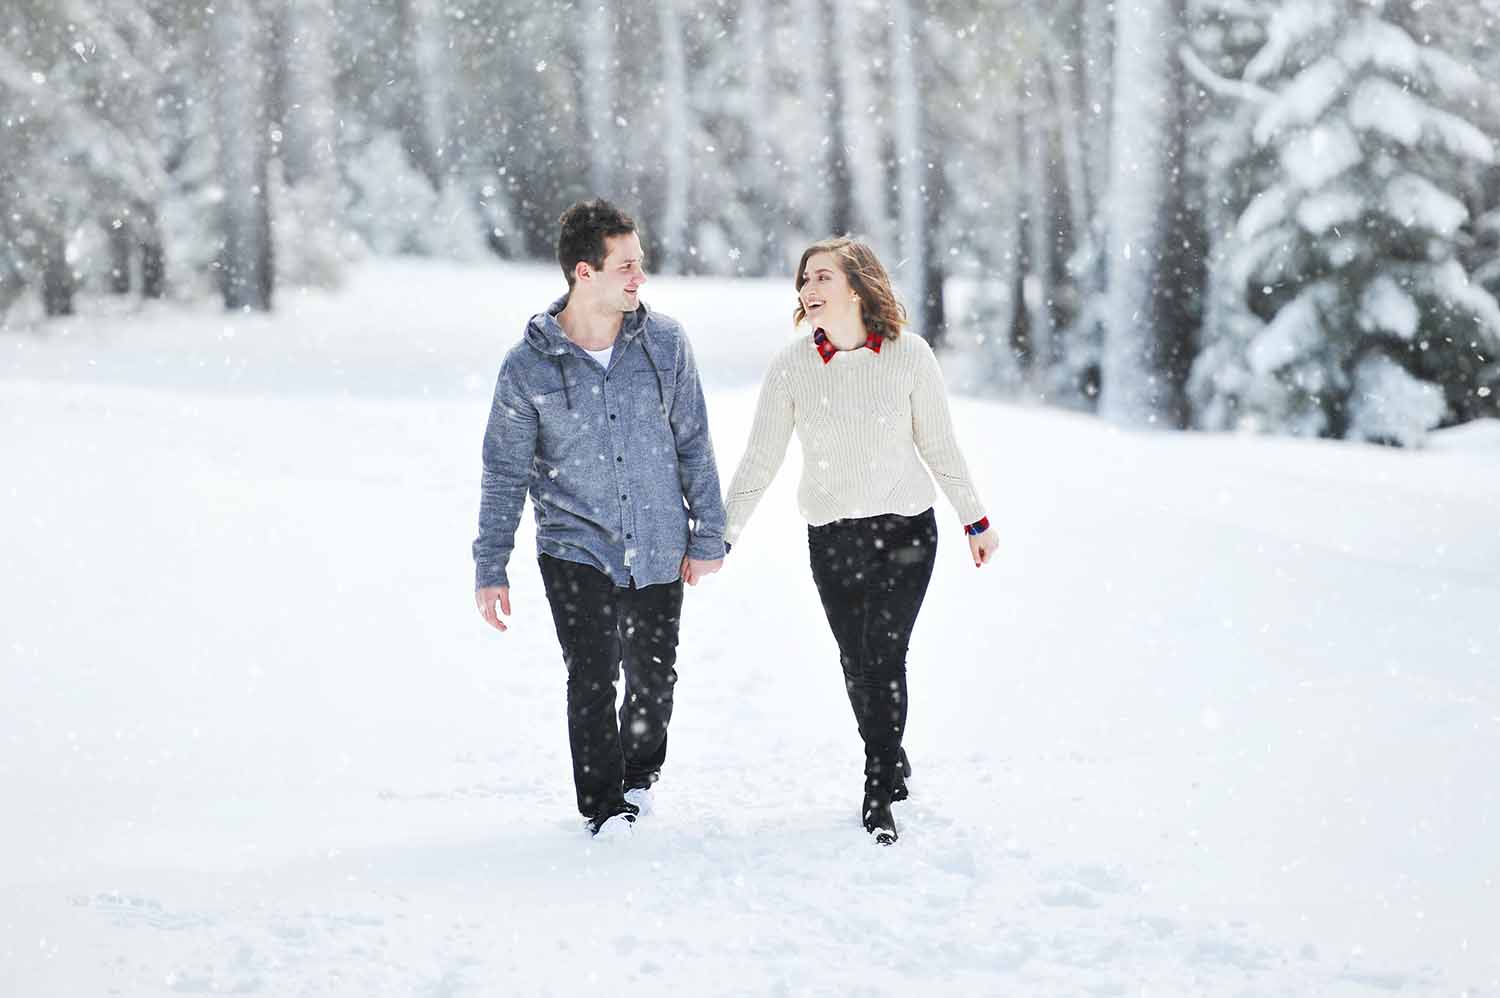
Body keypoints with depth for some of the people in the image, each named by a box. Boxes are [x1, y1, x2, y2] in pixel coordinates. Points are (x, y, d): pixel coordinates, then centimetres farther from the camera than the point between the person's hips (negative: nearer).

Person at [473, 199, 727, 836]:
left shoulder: (665, 343, -3)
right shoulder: (529, 367, -9)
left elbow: (694, 445, 6)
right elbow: (504, 474, -1)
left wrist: (708, 537, 6)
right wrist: (490, 569, -1)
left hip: (658, 548, 2)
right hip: (575, 548, -2)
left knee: (653, 677, 9)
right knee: (592, 677, -11)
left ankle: (640, 775, 36)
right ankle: (604, 807, 3)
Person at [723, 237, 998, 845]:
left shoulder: (908, 355, -7)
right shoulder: (792, 365, -5)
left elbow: (939, 446, 5)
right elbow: (760, 460, 1)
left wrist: (975, 520, 11)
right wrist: (719, 538, 0)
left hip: (906, 527, -2)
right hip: (832, 537, 2)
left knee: (885, 655, -11)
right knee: (857, 664, 6)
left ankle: (879, 798, -5)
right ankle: (892, 767, 29)